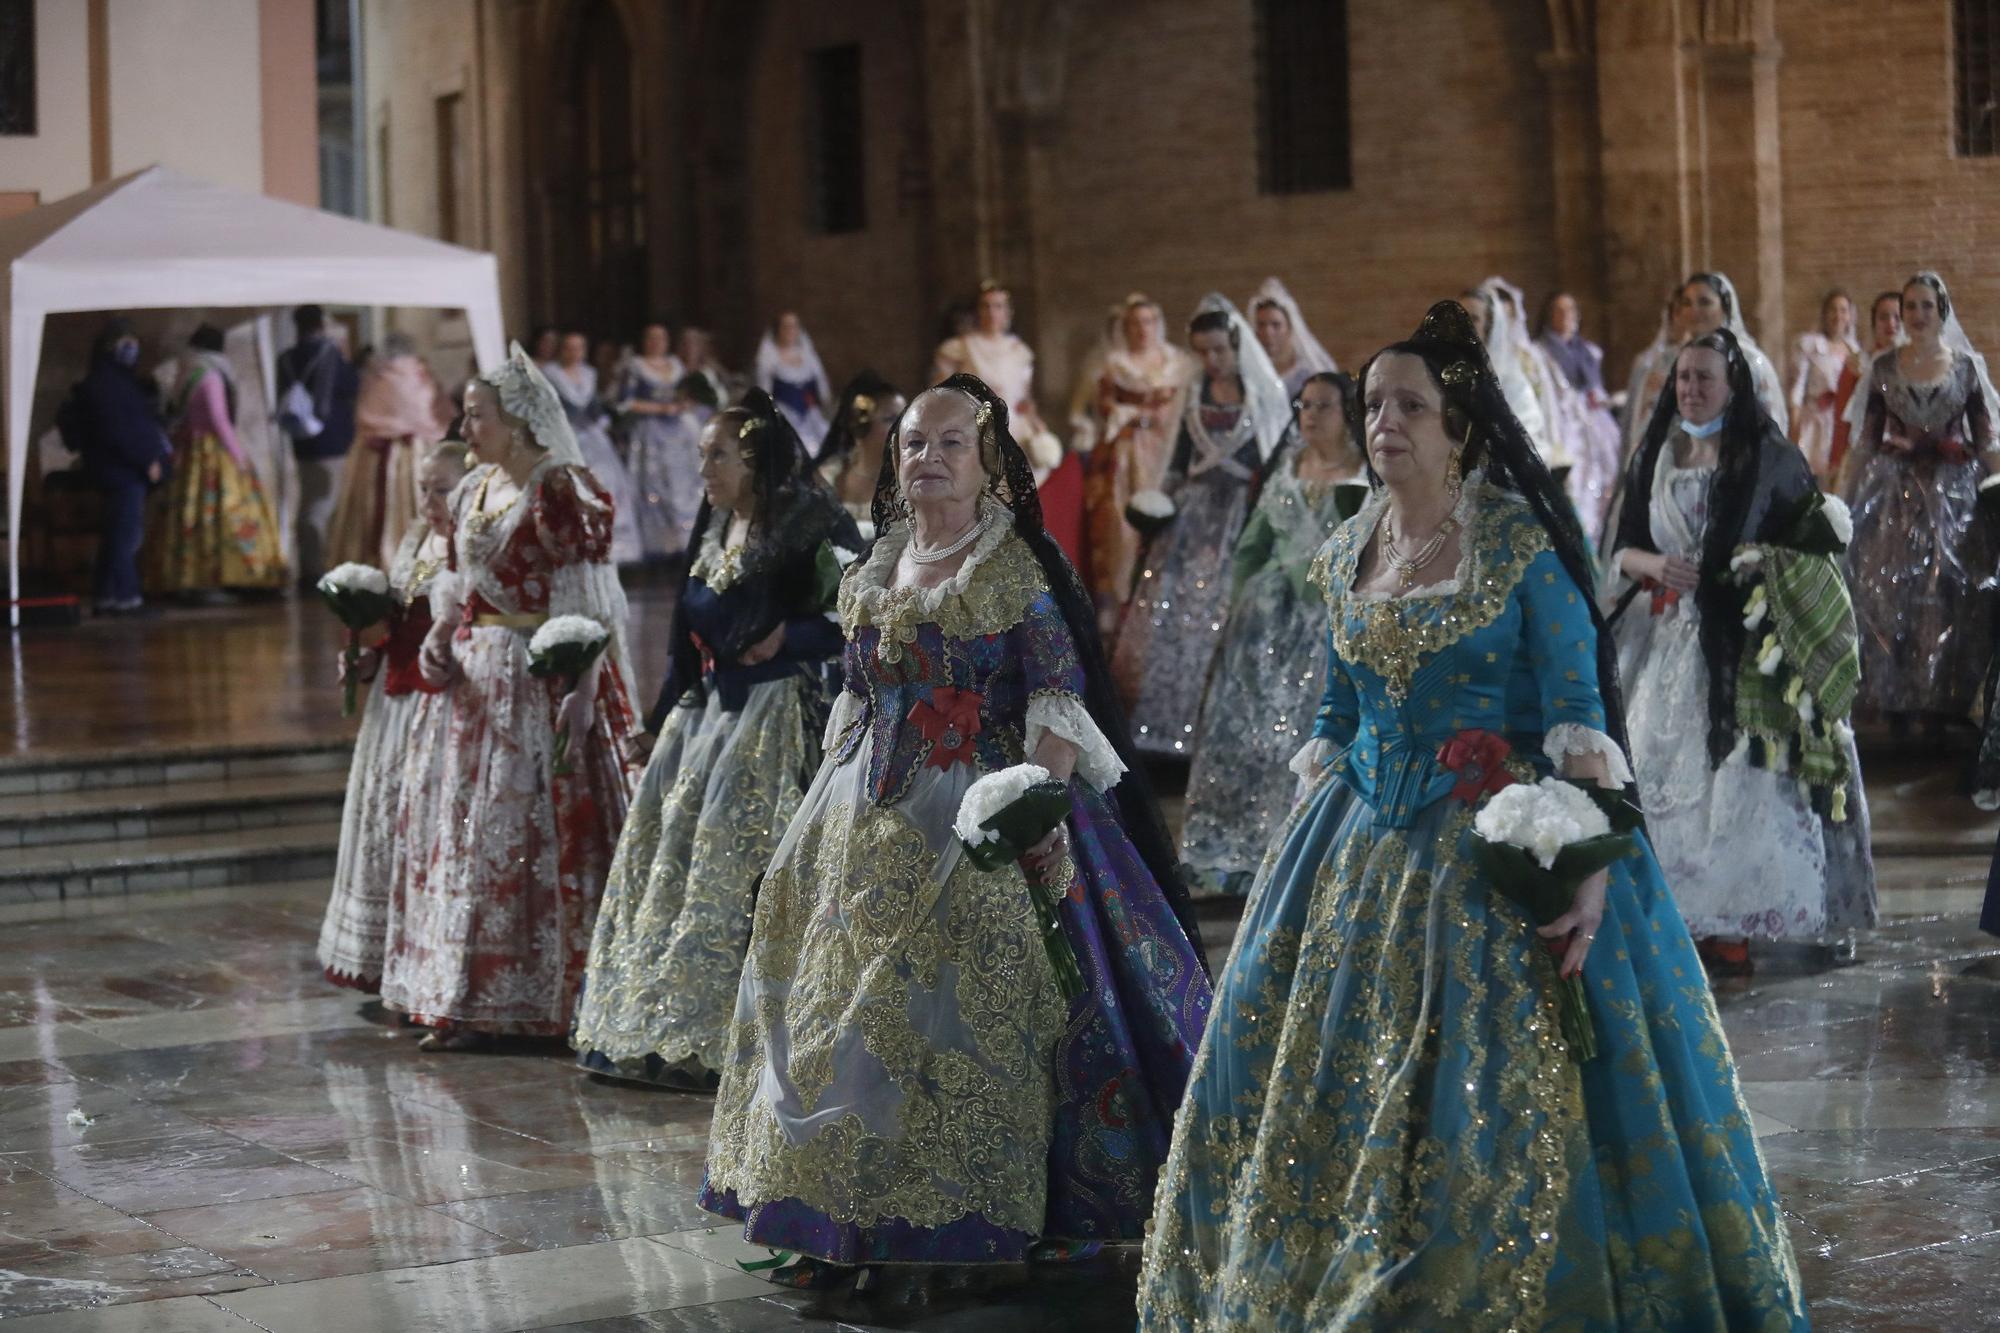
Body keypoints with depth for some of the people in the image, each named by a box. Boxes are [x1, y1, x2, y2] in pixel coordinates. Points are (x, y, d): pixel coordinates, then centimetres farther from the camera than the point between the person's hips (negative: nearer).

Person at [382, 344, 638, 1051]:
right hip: (479, 681, 8)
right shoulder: (474, 491, 14)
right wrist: (439, 637, 1)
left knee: (543, 831, -6)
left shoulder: (564, 491, -11)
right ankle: (472, 1003, 15)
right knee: (468, 828, 8)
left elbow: (588, 607, -16)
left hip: (543, 677, -8)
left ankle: (554, 1000, -1)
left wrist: (583, 692, -23)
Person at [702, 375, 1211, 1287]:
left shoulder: (1014, 568, -5)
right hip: (871, 819, 6)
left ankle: (1016, 1214, 0)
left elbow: (1058, 697, -11)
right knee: (845, 996, 6)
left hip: (977, 817, -6)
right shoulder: (874, 573, 13)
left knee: (971, 1002, -9)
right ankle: (844, 1222, 13)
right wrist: (830, 799, 16)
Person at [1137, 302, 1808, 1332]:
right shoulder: (1347, 557, 9)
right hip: (1362, 847, 6)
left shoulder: (1523, 546, -8)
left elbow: (1577, 715, -12)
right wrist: (1303, 846, 13)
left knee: (1505, 1093, -6)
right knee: (1320, 1082, 7)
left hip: (1496, 841, -6)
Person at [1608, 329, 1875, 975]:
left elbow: (1812, 544, 3)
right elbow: (1622, 550, 13)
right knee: (1661, 772, -1)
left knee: (1737, 775, -8)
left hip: (1742, 647, -4)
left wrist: (1762, 569, -14)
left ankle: (1730, 925, -5)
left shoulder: (1768, 458, 0)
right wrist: (1651, 564, -8)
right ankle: (1671, 917, 4)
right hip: (1666, 642, 4)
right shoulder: (1655, 458, 11)